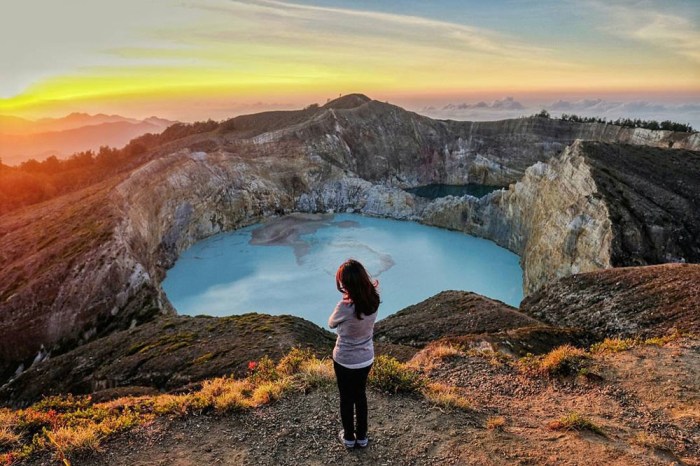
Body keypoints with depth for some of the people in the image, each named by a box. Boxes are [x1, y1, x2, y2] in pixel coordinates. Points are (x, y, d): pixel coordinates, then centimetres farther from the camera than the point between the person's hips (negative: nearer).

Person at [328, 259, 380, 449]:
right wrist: (349, 298, -9)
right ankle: (361, 436, 41)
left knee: (346, 399, 19)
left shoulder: (345, 307, -33)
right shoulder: (373, 299, -16)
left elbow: (331, 324, -11)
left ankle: (349, 437, 40)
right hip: (366, 358, 5)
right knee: (360, 395, 25)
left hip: (345, 361, -5)